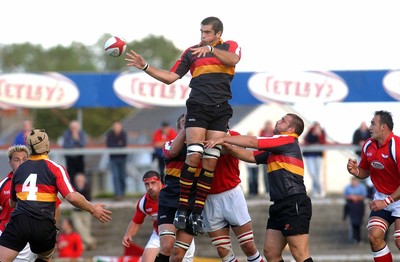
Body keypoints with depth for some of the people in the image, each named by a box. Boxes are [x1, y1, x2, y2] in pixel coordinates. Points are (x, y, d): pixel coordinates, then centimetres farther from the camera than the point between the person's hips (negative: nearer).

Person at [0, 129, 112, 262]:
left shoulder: (19, 169, 16)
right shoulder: (55, 168, 3)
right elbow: (71, 197, -8)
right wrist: (92, 209, 6)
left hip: (19, 221, 1)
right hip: (44, 225, -1)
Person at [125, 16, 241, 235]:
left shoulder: (230, 46, 11)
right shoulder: (191, 52, 15)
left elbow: (232, 60, -13)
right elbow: (170, 77, 14)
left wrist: (211, 49, -28)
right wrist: (145, 67, 4)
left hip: (221, 110, 0)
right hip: (197, 107, 0)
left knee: (211, 161, -4)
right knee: (194, 155, -17)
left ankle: (197, 212, 1)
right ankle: (182, 208, -11)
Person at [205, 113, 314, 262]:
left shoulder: (288, 140, -4)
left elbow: (252, 142, -7)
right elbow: (250, 156, 18)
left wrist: (223, 139, -3)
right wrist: (227, 146, 4)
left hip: (294, 204, -10)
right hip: (280, 205, 10)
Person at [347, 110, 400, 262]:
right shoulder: (368, 146, 0)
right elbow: (365, 172, 15)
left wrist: (387, 201, -25)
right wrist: (356, 171, -10)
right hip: (381, 198, 7)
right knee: (374, 236, -9)